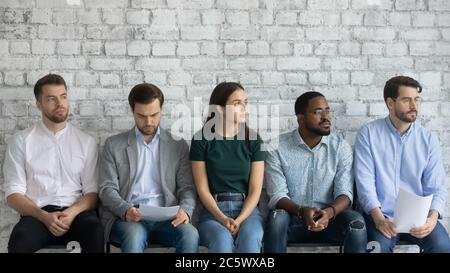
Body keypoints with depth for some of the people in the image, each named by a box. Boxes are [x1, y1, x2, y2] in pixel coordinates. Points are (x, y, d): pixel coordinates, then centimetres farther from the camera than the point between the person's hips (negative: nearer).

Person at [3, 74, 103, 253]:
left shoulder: (86, 142, 12)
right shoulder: (21, 141, 9)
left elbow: (92, 192, 8)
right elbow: (13, 194, 3)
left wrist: (72, 213, -13)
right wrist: (44, 216, -14)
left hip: (76, 213, 1)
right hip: (38, 214, -1)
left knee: (95, 230, -33)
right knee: (20, 239, -34)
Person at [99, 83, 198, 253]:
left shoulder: (178, 146, 16)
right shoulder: (114, 145, 13)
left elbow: (187, 188, 11)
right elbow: (107, 189, 5)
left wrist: (185, 210, -13)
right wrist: (125, 210, -17)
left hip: (166, 218, 1)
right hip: (127, 218, -1)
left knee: (190, 234, -31)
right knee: (134, 236, -36)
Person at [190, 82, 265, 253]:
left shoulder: (253, 140, 5)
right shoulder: (202, 139, 1)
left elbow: (255, 189, 1)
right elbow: (202, 188, -1)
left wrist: (239, 220, -15)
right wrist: (222, 219, -16)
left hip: (246, 209, 1)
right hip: (213, 211, -1)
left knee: (249, 238, -33)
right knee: (222, 239, -35)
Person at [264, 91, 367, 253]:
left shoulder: (341, 147, 0)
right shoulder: (278, 147, -6)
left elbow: (344, 193, -7)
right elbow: (277, 196, -11)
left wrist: (330, 212, -30)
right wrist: (302, 211, -31)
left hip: (328, 218, 2)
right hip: (292, 217, -1)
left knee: (357, 222, -27)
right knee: (277, 218, -34)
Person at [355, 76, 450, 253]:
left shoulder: (428, 139, 6)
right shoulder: (368, 133, -1)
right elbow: (365, 181, -8)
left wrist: (432, 217, -19)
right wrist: (379, 218, -22)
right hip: (381, 214, -2)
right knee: (379, 246, -32)